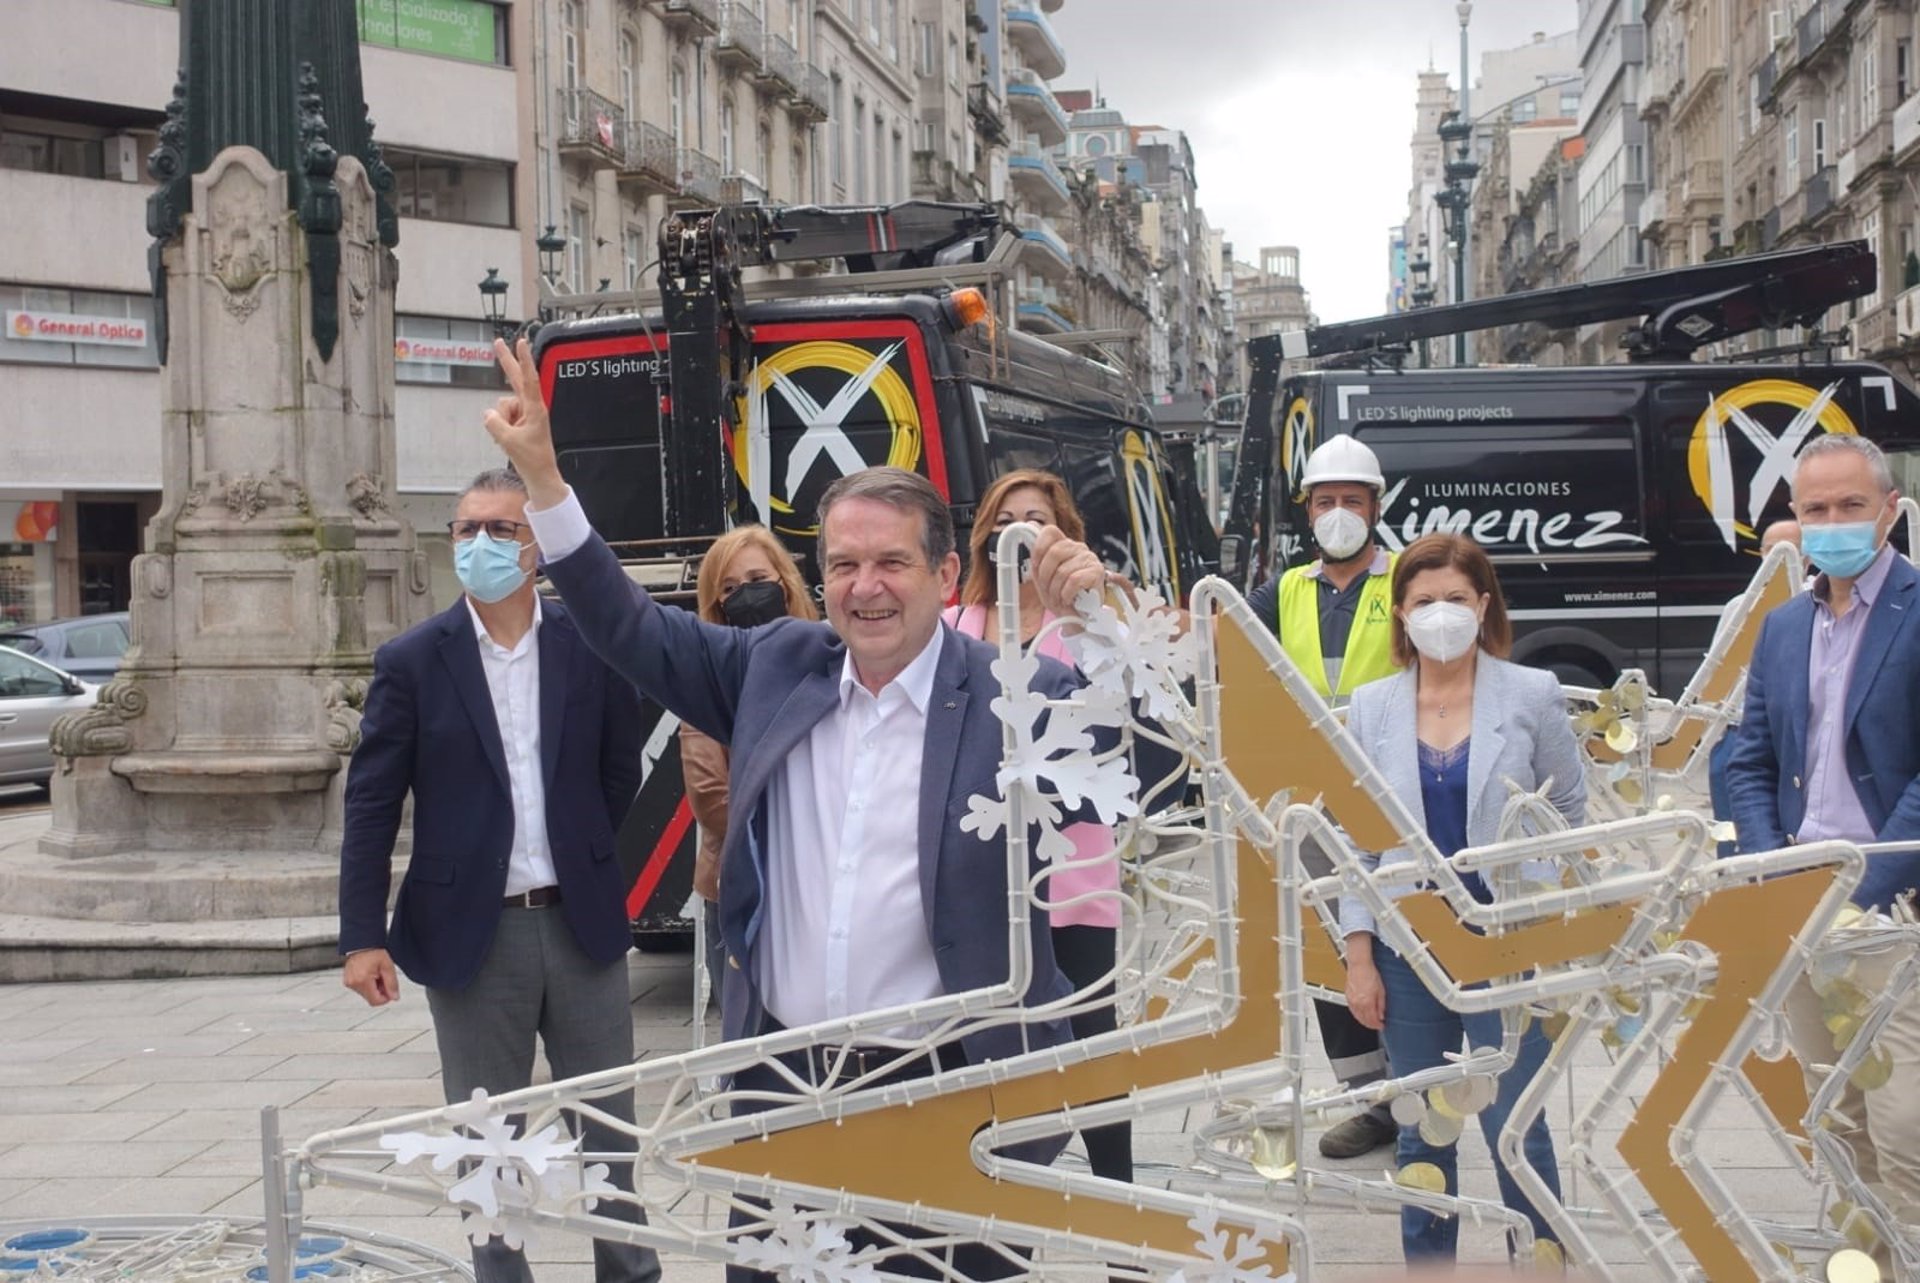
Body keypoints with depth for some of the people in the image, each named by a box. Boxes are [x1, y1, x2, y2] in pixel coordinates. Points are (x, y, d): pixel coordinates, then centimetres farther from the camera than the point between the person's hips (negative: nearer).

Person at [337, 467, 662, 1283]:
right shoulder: (412, 662, -3)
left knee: (608, 1124, 12)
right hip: (471, 932, -1)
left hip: (583, 923, 1)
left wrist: (583, 863, 7)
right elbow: (371, 807, -3)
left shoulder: (592, 647, 0)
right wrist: (362, 938, -8)